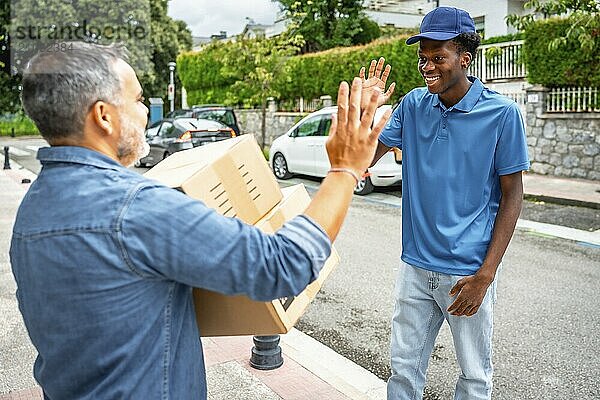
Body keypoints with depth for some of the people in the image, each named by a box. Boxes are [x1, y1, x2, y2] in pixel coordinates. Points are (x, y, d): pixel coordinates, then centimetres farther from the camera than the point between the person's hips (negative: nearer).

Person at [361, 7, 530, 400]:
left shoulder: (502, 113, -10)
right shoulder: (414, 104, 0)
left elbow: (512, 194, -7)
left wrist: (486, 274, -12)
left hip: (469, 271, -3)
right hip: (416, 265, 3)